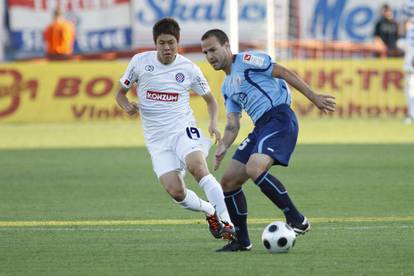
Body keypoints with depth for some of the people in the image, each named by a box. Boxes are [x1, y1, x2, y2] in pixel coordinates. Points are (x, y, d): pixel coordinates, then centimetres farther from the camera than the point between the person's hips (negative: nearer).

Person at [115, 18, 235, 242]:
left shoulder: (189, 69, 0)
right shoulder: (140, 62, 1)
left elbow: (210, 99, 14)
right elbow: (120, 93, 12)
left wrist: (213, 124, -5)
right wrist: (127, 105, -11)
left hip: (183, 129, -1)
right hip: (157, 138, 2)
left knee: (197, 165, -33)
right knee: (176, 192, -16)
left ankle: (226, 222, -30)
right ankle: (210, 211, 16)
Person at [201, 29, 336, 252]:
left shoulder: (246, 60, 0)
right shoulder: (227, 87, 25)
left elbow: (285, 73, -3)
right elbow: (232, 124, 20)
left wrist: (314, 98, -7)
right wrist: (222, 147, 1)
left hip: (279, 118, -9)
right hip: (261, 127, 9)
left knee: (254, 169, -31)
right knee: (229, 181, 5)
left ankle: (297, 220, -24)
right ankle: (241, 241, 13)